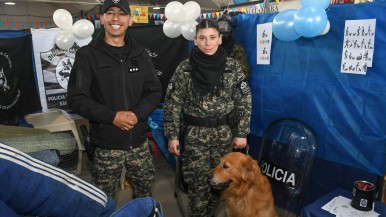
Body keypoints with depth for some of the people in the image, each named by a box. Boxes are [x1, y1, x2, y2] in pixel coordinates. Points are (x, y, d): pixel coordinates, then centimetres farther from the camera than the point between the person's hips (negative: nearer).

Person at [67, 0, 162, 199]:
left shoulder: (140, 54, 7)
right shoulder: (87, 55, -4)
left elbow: (155, 91, 5)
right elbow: (76, 98, -7)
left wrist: (138, 114, -12)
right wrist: (112, 116, -18)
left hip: (139, 140, 4)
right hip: (106, 143, -3)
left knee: (145, 191, 20)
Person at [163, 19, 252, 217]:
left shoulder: (232, 67, -3)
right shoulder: (184, 69, -5)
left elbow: (244, 102, 0)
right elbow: (172, 104, -3)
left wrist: (242, 133, -2)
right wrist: (172, 135, -6)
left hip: (225, 133, 2)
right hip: (195, 134, -1)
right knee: (197, 181, 5)